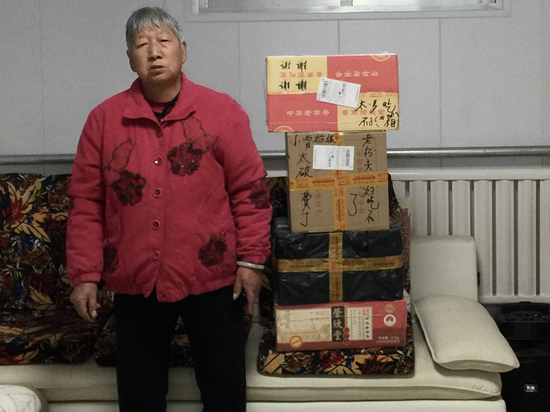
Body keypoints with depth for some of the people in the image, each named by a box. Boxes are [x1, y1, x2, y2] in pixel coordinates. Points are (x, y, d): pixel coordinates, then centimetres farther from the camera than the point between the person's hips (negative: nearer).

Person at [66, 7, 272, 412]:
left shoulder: (222, 111, -2)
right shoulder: (104, 119, 2)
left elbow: (250, 191, -2)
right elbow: (86, 202, 3)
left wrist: (250, 260, -5)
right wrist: (86, 275, 0)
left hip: (212, 278, -1)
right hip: (136, 282, 2)